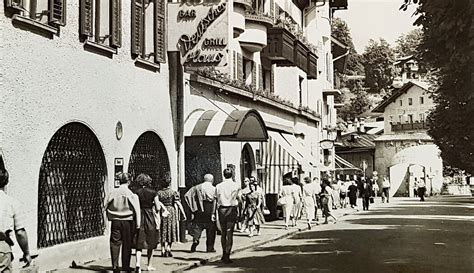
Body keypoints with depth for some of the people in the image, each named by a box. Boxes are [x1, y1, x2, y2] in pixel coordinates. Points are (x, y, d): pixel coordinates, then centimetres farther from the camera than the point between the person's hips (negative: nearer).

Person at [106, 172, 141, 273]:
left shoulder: (113, 192, -2)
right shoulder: (130, 194, -10)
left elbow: (107, 206, 8)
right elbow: (136, 209, -10)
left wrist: (110, 218, 20)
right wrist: (138, 224, -4)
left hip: (115, 221, 2)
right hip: (127, 221, -2)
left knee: (115, 243, 8)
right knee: (127, 244, 8)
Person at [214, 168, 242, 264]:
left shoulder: (218, 186, 0)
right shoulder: (236, 186, -5)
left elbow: (216, 200, 0)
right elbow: (239, 198, -1)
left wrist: (214, 212, 4)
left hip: (221, 209, 2)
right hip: (232, 210, -2)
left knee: (223, 233, 15)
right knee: (229, 233, -1)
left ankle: (224, 254, 25)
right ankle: (227, 256, -4)